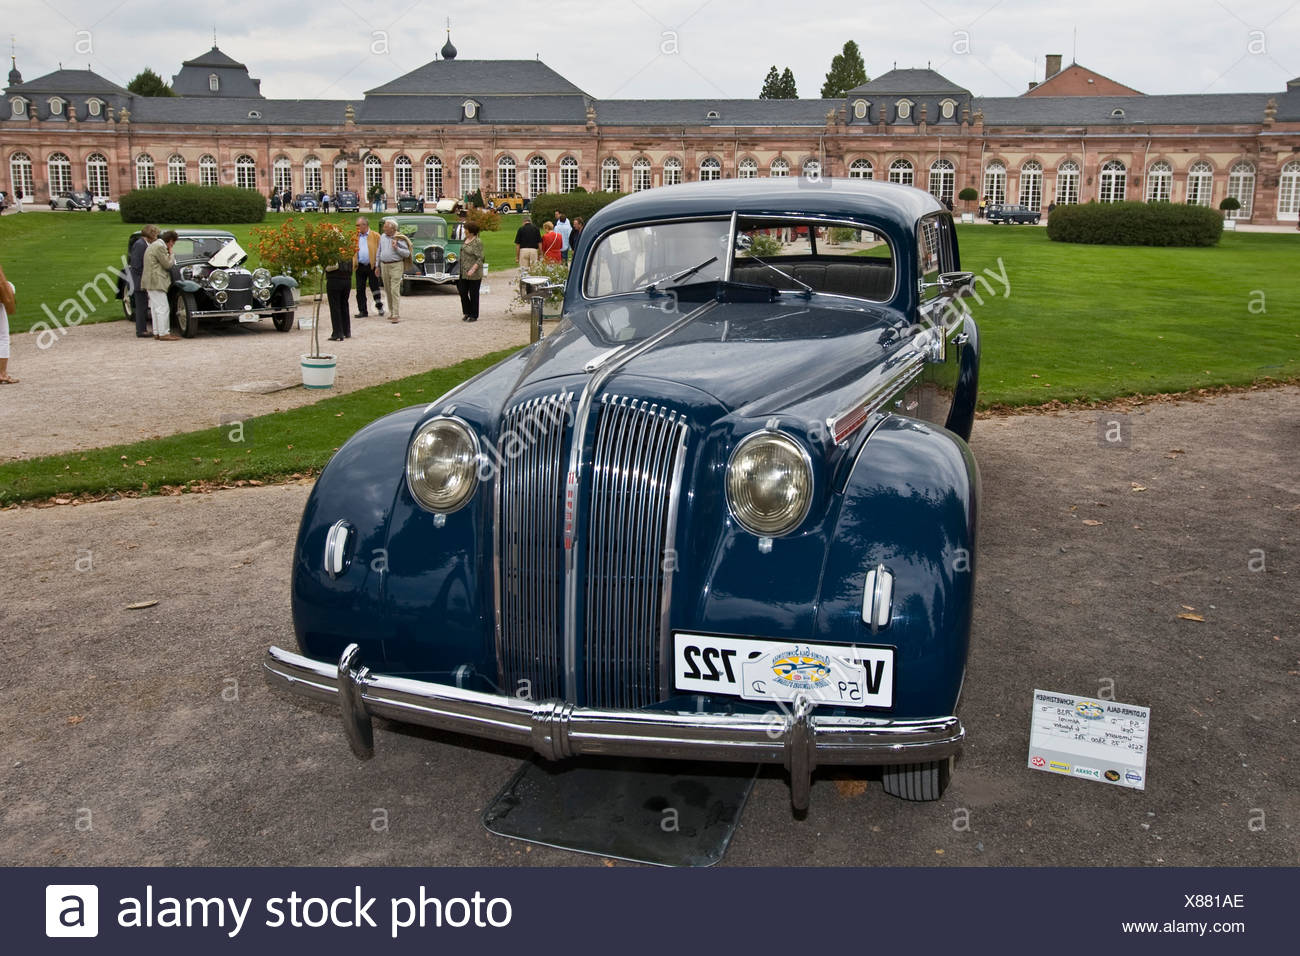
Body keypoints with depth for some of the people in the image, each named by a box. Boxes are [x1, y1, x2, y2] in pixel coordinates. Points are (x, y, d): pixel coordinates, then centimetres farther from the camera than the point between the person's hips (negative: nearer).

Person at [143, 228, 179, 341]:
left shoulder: (154, 245, 19)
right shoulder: (160, 247, -14)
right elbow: (168, 265, -13)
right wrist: (171, 254, 0)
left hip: (151, 283, 11)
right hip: (156, 282, -11)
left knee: (156, 308, 13)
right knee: (163, 308, -11)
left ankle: (157, 332, 16)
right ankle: (164, 334, -12)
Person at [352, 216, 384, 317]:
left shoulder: (375, 236, 2)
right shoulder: (355, 237, 13)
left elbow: (378, 251, -2)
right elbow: (352, 251, 10)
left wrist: (378, 266, -10)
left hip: (372, 266, -3)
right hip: (360, 266, 3)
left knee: (374, 287, 4)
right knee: (360, 289, 4)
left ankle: (379, 306, 23)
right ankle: (362, 311, 10)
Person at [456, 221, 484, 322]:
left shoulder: (478, 242, -14)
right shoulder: (466, 240, 11)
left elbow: (480, 259, -18)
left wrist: (473, 269, -27)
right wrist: (460, 271, 19)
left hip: (473, 274, -8)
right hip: (464, 272, 8)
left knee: (473, 294, 1)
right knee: (462, 292, 9)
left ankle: (474, 316, 11)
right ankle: (467, 313, 22)